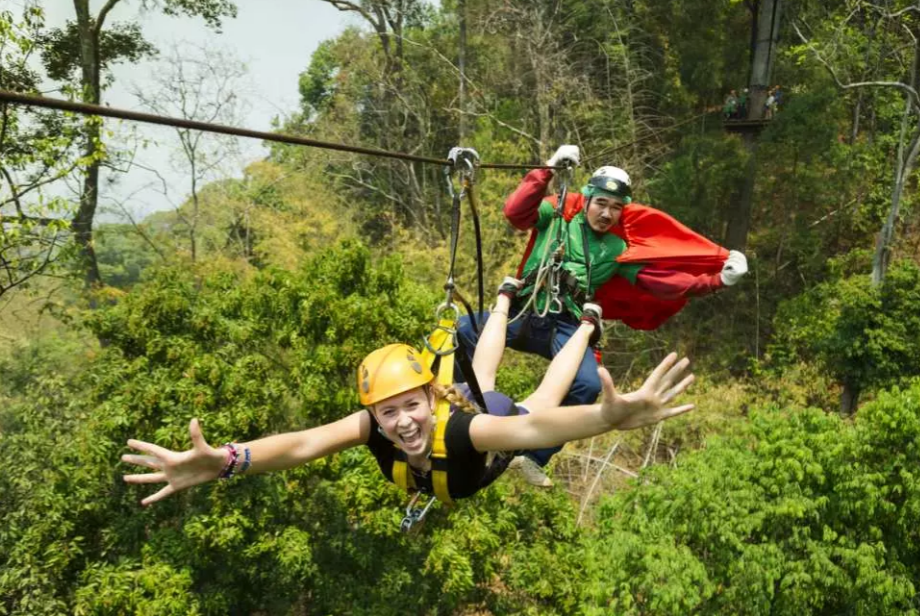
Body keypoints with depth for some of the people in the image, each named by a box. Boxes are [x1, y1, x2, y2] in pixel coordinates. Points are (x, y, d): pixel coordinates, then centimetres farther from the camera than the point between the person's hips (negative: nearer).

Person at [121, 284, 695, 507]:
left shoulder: (461, 430, -52)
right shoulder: (375, 429, -43)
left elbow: (532, 426, -72)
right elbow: (302, 443, -60)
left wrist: (610, 417, -91)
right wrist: (223, 462, -79)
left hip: (496, 420, -3)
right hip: (467, 401, 3)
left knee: (542, 399, 29)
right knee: (478, 378, 36)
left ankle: (586, 327, 58)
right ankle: (505, 299, 65)